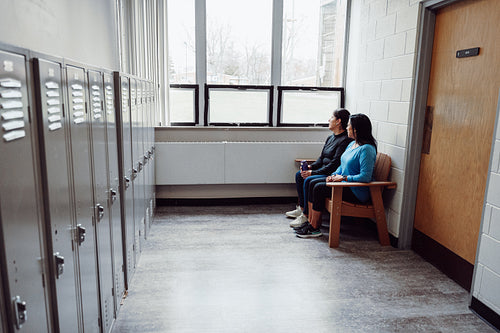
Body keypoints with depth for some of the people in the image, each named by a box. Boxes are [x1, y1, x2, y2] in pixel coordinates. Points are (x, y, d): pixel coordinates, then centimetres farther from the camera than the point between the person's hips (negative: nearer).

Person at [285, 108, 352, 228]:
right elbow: (321, 158, 16)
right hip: (324, 171, 10)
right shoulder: (330, 138, 13)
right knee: (299, 175, 4)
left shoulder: (345, 140, -18)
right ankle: (301, 208, 12)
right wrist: (310, 167, -2)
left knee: (308, 180, -27)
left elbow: (334, 164, -22)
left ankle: (305, 215, -16)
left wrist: (313, 172, -21)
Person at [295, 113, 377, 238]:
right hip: (345, 185, 10)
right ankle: (310, 222, -2)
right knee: (313, 183, -2)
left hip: (357, 193, -10)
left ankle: (314, 228, -9)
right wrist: (334, 175, 2)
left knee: (319, 188, -19)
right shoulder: (352, 144, 13)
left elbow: (365, 177, -26)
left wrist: (343, 178, -19)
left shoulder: (366, 149, -19)